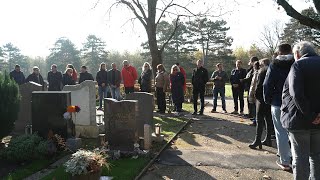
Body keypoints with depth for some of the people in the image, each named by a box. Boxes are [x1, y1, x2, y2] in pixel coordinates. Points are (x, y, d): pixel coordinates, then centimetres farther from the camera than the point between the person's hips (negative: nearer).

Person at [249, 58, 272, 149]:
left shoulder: (262, 71, -8)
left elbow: (259, 84, -15)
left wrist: (256, 95, -7)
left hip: (262, 98, -7)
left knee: (259, 120, -5)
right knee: (268, 120, 13)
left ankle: (257, 140, -6)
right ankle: (268, 139, 20)